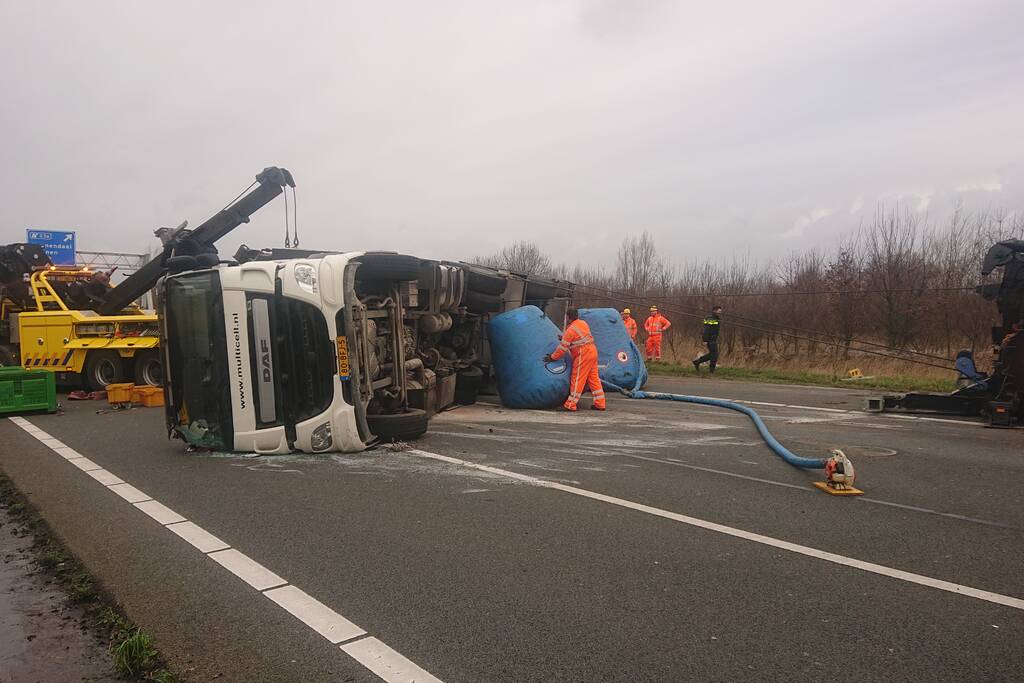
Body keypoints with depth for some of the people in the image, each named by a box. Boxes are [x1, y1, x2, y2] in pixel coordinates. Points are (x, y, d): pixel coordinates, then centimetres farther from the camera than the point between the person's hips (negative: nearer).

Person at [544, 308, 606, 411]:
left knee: (577, 379, -4)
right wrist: (564, 337, 25)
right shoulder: (583, 323, 9)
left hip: (583, 355, -8)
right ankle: (600, 404, 16)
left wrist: (552, 357, -3)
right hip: (593, 352, 8)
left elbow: (562, 347, -12)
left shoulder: (571, 330, -15)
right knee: (594, 378, 12)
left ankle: (570, 405, 0)